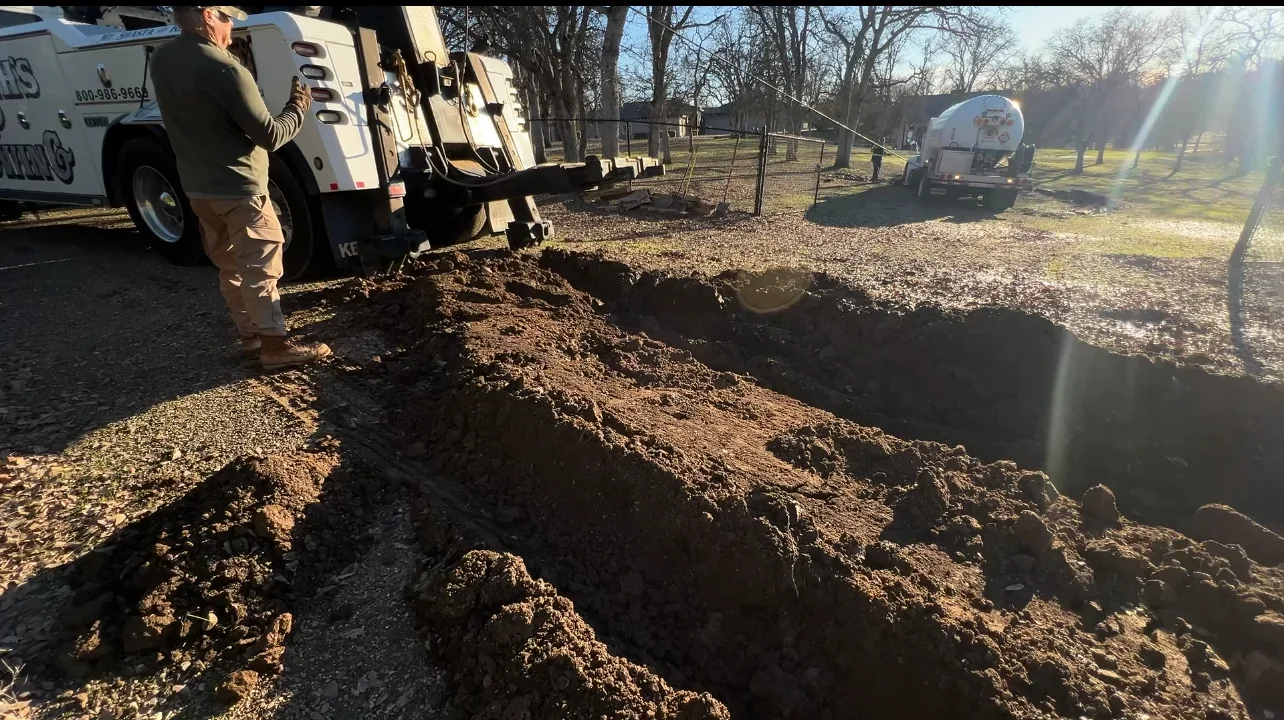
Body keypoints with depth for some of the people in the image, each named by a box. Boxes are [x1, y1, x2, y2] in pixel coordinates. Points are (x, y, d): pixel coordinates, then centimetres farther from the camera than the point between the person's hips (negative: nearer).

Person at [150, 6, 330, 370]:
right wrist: (299, 106, -3)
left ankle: (249, 333, 27)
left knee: (229, 266, 16)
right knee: (260, 268, -3)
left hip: (197, 187, 8)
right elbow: (269, 135, -18)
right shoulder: (223, 68, -20)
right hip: (238, 187, -8)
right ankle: (275, 345, 0)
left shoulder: (162, 59, 6)